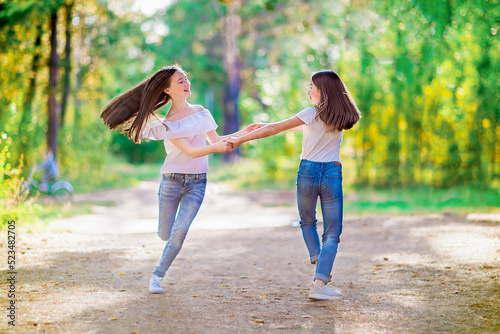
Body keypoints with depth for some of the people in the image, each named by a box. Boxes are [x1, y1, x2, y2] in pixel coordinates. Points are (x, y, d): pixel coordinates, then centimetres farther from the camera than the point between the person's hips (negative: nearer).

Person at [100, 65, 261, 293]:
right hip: (173, 180, -2)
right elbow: (190, 151, -19)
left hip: (197, 182, 3)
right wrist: (216, 148, -35)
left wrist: (242, 133, 6)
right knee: (165, 235, 4)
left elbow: (216, 140, 16)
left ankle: (158, 276, 3)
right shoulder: (168, 122, -9)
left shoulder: (201, 112, 6)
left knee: (179, 231, -12)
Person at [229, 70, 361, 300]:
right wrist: (269, 127, 23)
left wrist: (241, 139, -4)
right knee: (332, 235, 2)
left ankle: (318, 266, 9)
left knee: (307, 223, 24)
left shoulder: (312, 114, -8)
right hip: (332, 175, 2)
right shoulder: (340, 117, 8)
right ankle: (319, 283, -12)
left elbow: (275, 129, -10)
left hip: (308, 172, -2)